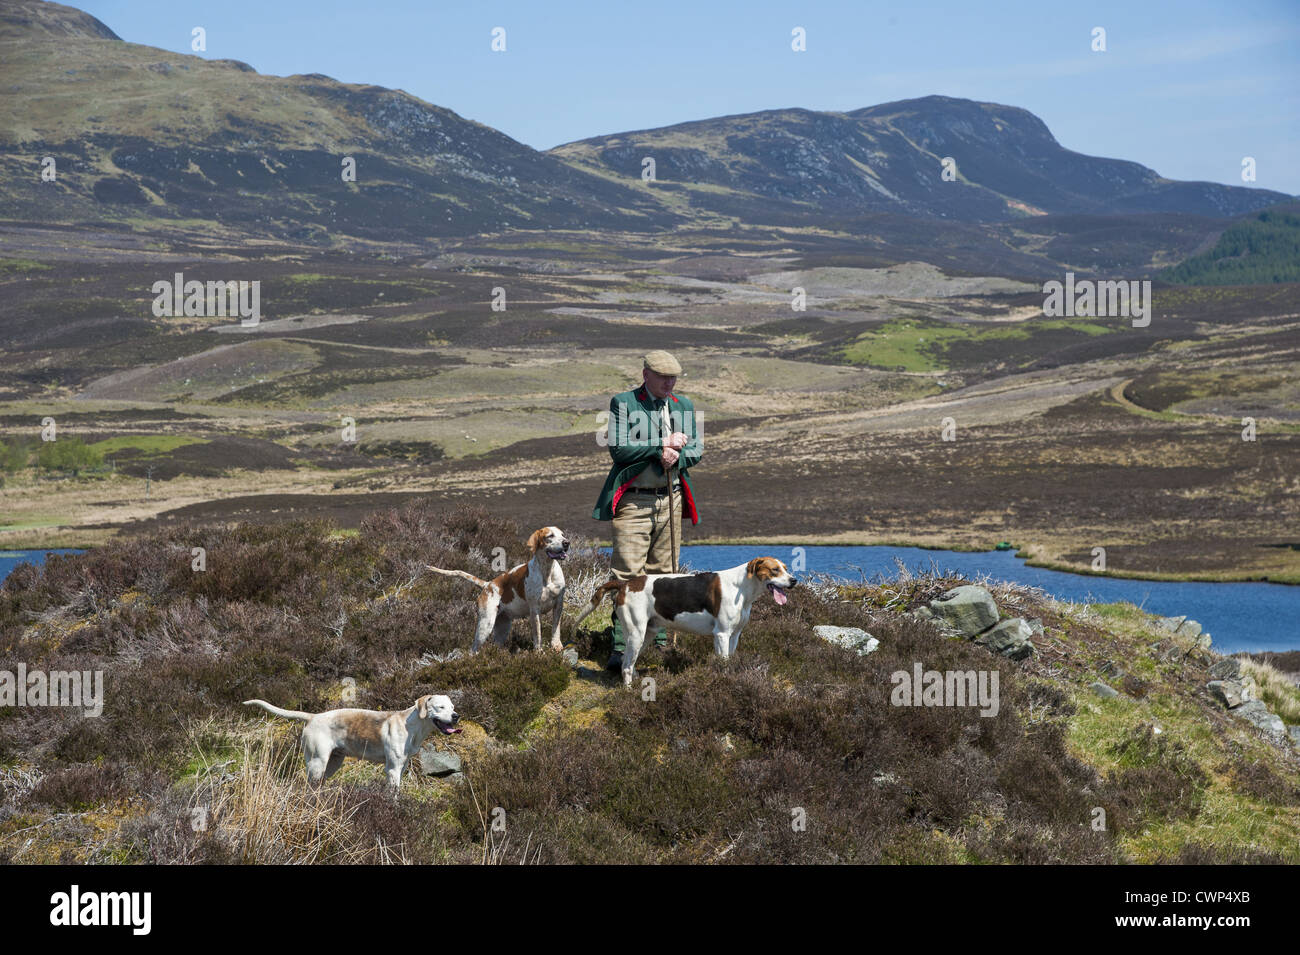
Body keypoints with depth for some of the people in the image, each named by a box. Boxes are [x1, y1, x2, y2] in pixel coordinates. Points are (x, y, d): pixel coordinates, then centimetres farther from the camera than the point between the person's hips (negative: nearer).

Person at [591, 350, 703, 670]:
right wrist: (663, 445, -11)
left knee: (664, 573, 8)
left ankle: (662, 642, 16)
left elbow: (696, 450, 11)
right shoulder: (623, 403, -2)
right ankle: (620, 649, -10)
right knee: (627, 574, -10)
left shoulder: (684, 406, 14)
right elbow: (618, 448, -12)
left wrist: (676, 456, -11)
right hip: (633, 500, -5)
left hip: (671, 499, 5)